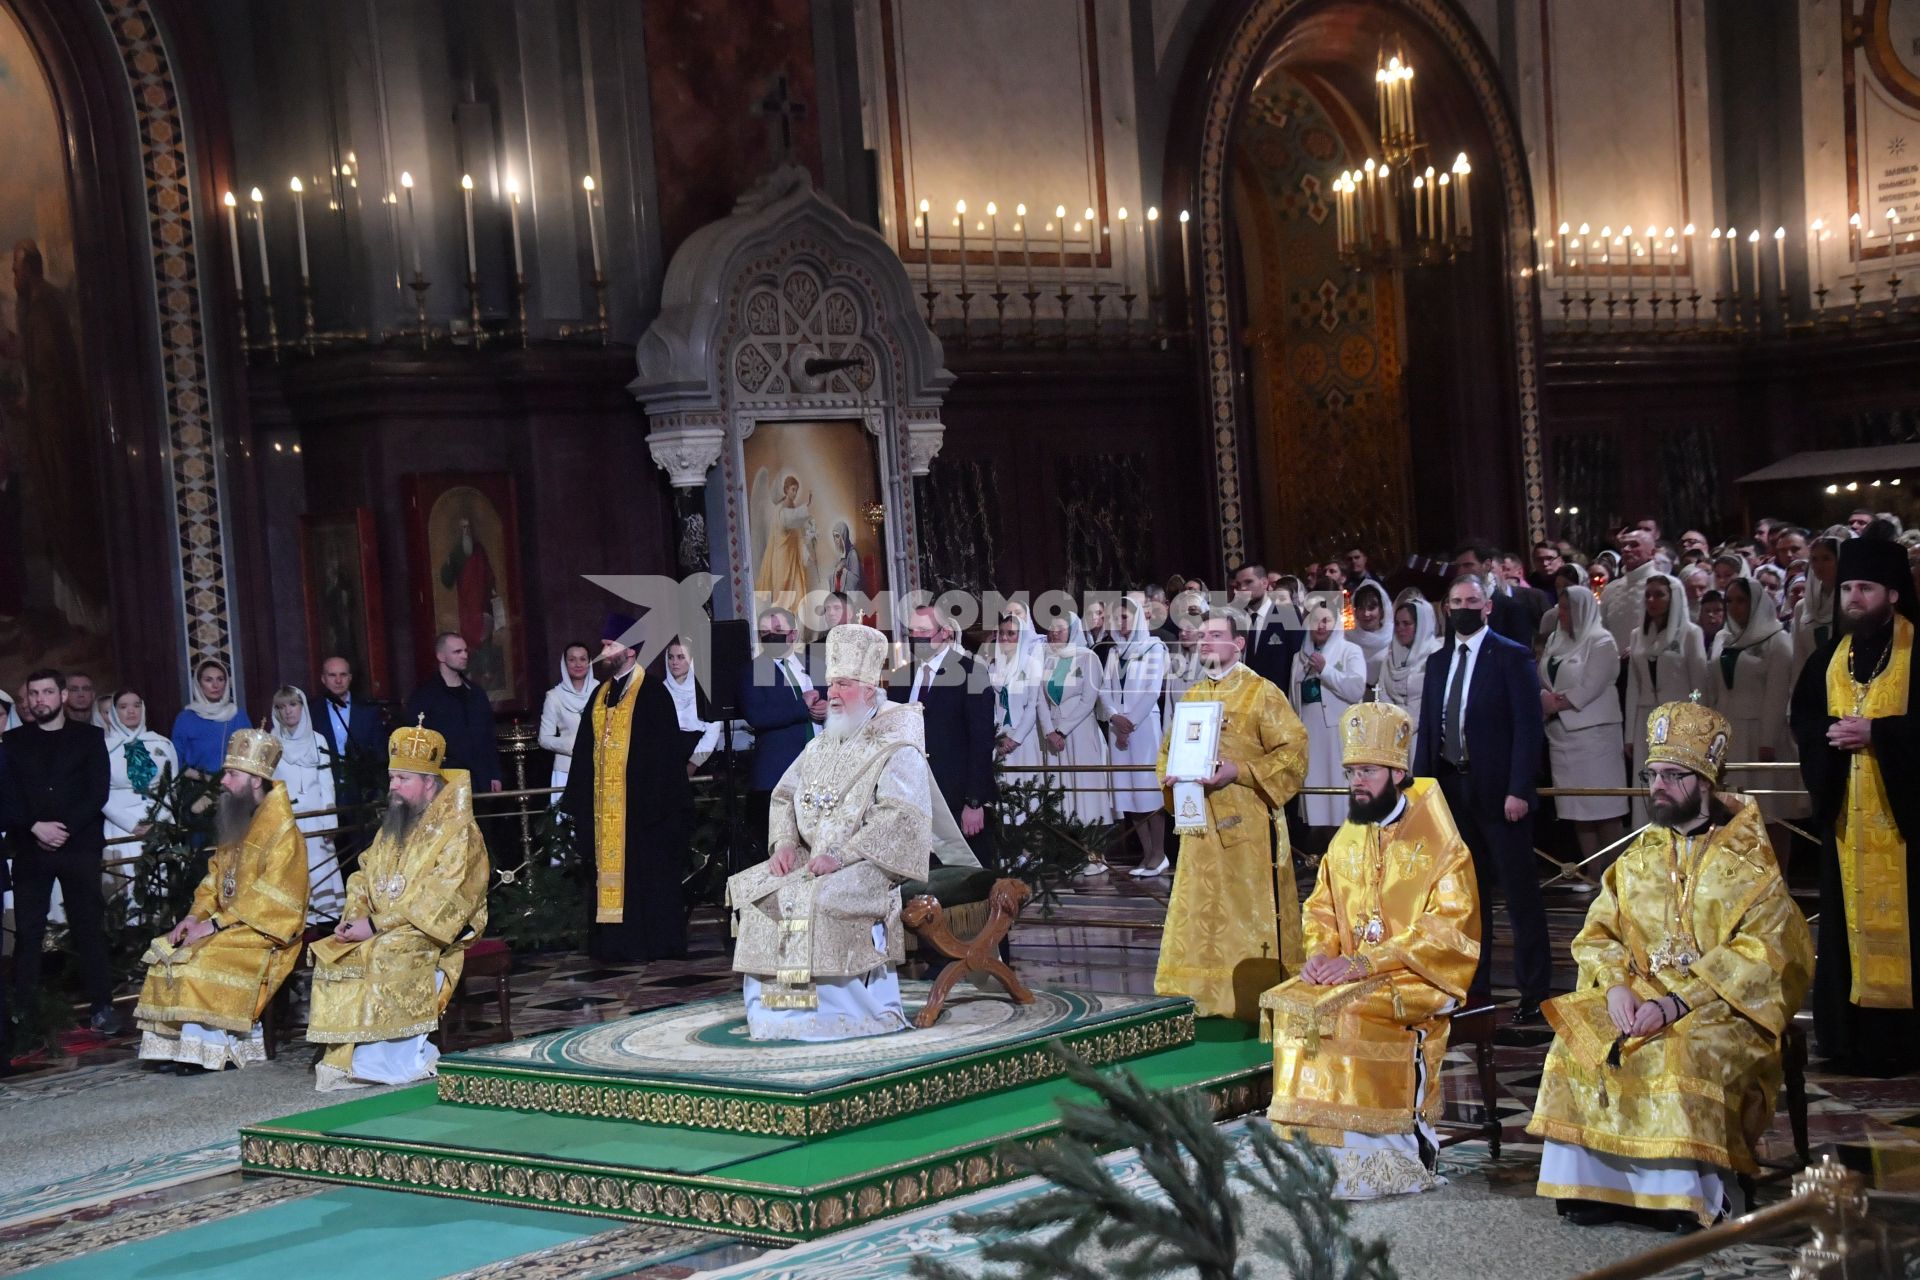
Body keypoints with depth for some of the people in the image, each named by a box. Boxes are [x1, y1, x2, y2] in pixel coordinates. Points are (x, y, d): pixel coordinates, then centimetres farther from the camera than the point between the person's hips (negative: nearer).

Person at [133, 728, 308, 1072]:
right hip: (228, 925, 9)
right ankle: (179, 1046, -6)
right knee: (165, 952, -6)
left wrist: (216, 923, -22)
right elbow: (216, 876, 17)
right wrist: (195, 915, -1)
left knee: (199, 960, -27)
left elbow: (270, 898, -22)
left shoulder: (282, 831, -16)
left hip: (264, 934, -9)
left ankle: (208, 1051, -16)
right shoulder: (236, 823, 13)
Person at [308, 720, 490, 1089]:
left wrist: (377, 926, -21)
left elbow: (438, 903, -20)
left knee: (388, 953, -35)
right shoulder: (391, 830, 17)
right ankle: (345, 1057, -18)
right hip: (380, 931, 8)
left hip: (438, 936, -8)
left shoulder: (458, 834, -11)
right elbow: (364, 878, 18)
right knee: (331, 957, -16)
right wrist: (354, 915, -4)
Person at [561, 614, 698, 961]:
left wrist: (657, 801, -16)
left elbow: (665, 752, -11)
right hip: (605, 805, 7)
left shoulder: (653, 694, -7)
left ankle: (653, 942, 2)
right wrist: (578, 799, 14)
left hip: (640, 803, -7)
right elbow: (585, 751, 18)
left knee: (647, 875, -3)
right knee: (609, 871, 6)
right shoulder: (601, 695, 15)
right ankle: (615, 942, 10)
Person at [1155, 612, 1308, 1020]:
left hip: (1247, 825, -6)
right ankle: (1208, 997, 14)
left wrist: (1237, 772, -19)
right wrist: (1170, 773, 0)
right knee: (1202, 912, 7)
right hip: (1201, 826, 6)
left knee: (1250, 912, -4)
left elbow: (1292, 752, -11)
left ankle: (1259, 998, 1)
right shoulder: (1192, 696, 14)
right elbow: (1169, 750, 23)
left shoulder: (1261, 693, -5)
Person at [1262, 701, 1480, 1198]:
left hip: (1420, 977, -6)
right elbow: (1321, 910, 17)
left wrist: (1366, 962, -22)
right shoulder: (1346, 840, 13)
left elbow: (1445, 927, -16)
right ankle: (1314, 1143, -17)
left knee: (1346, 1012, -30)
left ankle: (1393, 1147, -17)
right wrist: (1321, 951, -6)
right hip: (1351, 973, 6)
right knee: (1286, 1005, -19)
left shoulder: (1439, 842, -8)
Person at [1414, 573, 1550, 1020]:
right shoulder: (1438, 662, 13)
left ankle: (1534, 992, 5)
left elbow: (1528, 727, -10)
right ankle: (1472, 987, 19)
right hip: (1450, 789, 6)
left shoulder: (1512, 657, -5)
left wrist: (1518, 790, -17)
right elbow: (1427, 729, 15)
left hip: (1499, 792, -6)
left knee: (1521, 895, 0)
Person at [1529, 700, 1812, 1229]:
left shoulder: (1748, 859, -1)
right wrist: (1616, 986, -12)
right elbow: (1597, 933, 11)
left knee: (1686, 1055, -35)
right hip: (1638, 1002, 5)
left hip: (1722, 1009, -5)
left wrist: (1677, 1004, -20)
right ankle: (1590, 1182, -18)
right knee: (1578, 1044, -22)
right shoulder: (1638, 858, 17)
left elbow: (1764, 953, -11)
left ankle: (1684, 1192, -23)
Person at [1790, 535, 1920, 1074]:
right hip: (1845, 811, 5)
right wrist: (1830, 732, -5)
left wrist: (1876, 732, -20)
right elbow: (1802, 715, 16)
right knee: (1846, 920, 6)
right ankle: (1850, 1033, 12)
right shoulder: (1830, 656, 13)